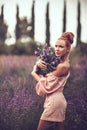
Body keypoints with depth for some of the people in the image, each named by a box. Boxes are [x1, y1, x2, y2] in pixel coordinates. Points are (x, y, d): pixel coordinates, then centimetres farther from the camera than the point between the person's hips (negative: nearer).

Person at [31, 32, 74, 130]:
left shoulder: (63, 66, -17)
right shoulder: (58, 61, 11)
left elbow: (46, 84, -14)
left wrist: (34, 73, 1)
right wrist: (38, 63, -8)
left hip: (54, 101, -9)